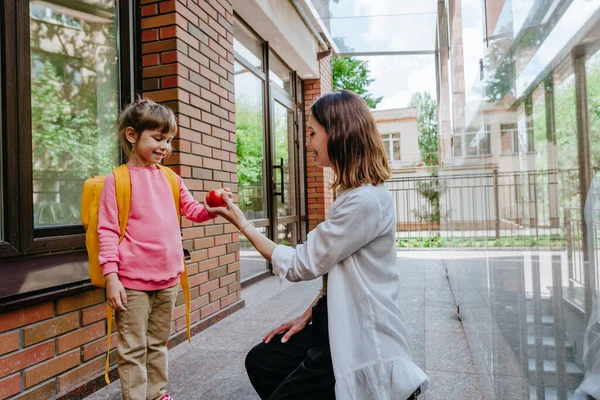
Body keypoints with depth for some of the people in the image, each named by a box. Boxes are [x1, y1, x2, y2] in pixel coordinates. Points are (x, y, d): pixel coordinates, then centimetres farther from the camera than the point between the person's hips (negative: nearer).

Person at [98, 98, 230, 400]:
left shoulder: (170, 178, 8)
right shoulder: (117, 179, -6)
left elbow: (192, 210, 16)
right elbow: (107, 230, -8)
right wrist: (111, 277, -13)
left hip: (168, 278, 5)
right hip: (132, 282, -5)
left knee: (158, 344, 20)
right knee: (133, 349, 6)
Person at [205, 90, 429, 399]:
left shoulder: (365, 201, -25)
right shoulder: (354, 193, 9)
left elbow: (299, 265, -19)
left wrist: (241, 223, -9)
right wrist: (309, 315, 7)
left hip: (361, 341, -9)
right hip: (338, 325, 10)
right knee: (260, 362, 13)